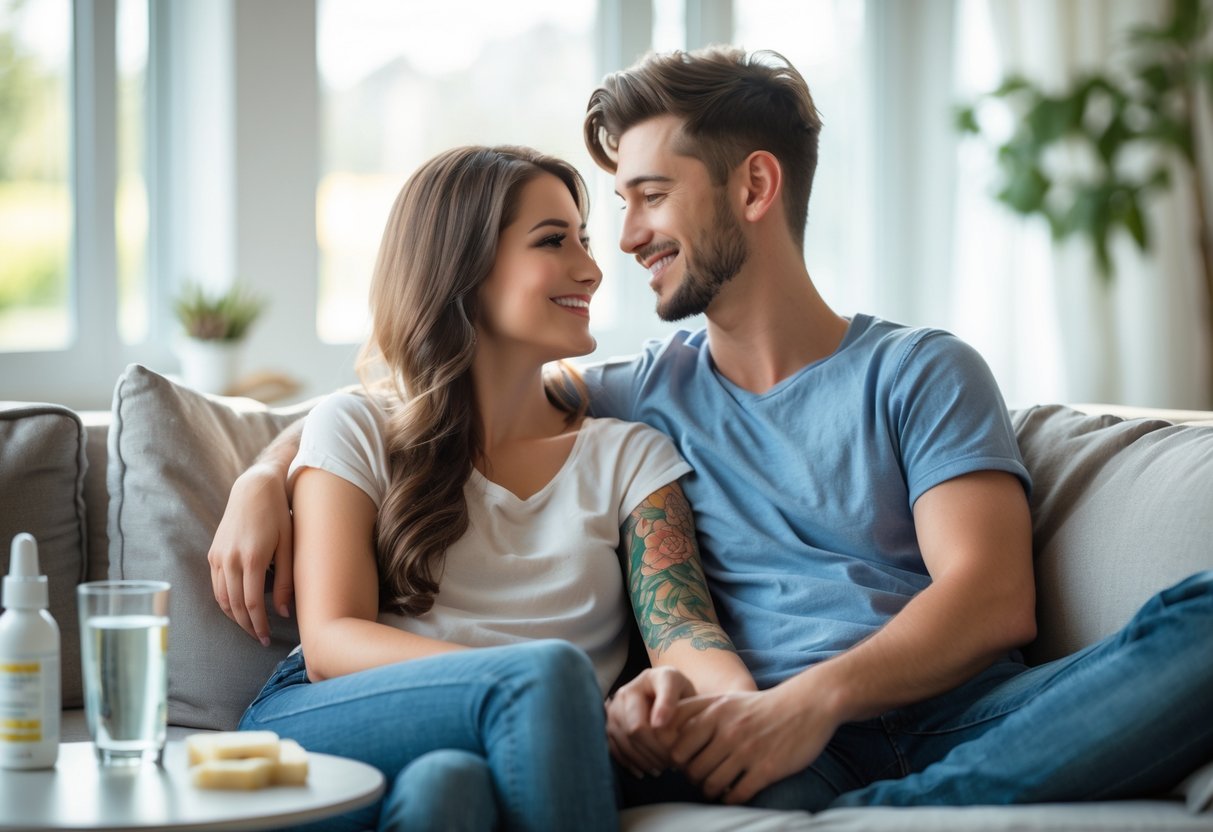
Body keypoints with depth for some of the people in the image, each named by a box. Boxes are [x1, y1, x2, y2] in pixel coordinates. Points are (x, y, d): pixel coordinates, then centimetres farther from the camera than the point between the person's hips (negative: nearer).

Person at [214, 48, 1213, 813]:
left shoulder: (923, 372, 14)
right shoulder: (647, 393, 24)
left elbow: (992, 597, -1)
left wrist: (817, 698, -20)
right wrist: (266, 478, 9)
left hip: (956, 720, 1)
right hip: (784, 743, -1)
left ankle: (879, 813, -37)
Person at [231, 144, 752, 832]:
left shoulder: (631, 456, 18)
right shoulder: (357, 431, 12)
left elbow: (682, 631, 1)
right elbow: (330, 643, -2)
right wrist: (537, 683, -21)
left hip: (523, 761, 1)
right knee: (551, 670, -32)